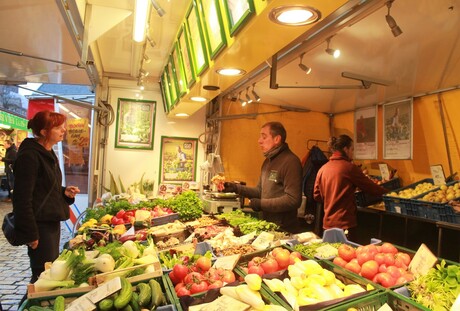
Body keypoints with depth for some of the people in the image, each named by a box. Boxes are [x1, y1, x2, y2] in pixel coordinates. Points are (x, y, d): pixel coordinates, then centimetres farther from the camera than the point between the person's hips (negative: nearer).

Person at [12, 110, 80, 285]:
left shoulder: (49, 154, 11)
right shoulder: (29, 156, -18)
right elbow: (22, 198, -20)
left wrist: (65, 192, 2)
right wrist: (30, 233, -19)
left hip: (52, 221, 9)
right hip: (39, 224, -9)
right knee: (43, 273, 2)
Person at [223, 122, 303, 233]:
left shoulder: (291, 162, -19)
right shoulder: (268, 161, 11)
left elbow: (293, 200, -25)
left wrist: (261, 204, -19)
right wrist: (236, 188, 2)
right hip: (267, 225, 8)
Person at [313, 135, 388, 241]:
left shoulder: (322, 169, 3)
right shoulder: (349, 167, -11)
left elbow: (317, 196, 8)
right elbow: (370, 187, -3)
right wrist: (387, 192, 14)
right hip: (345, 224, -6)